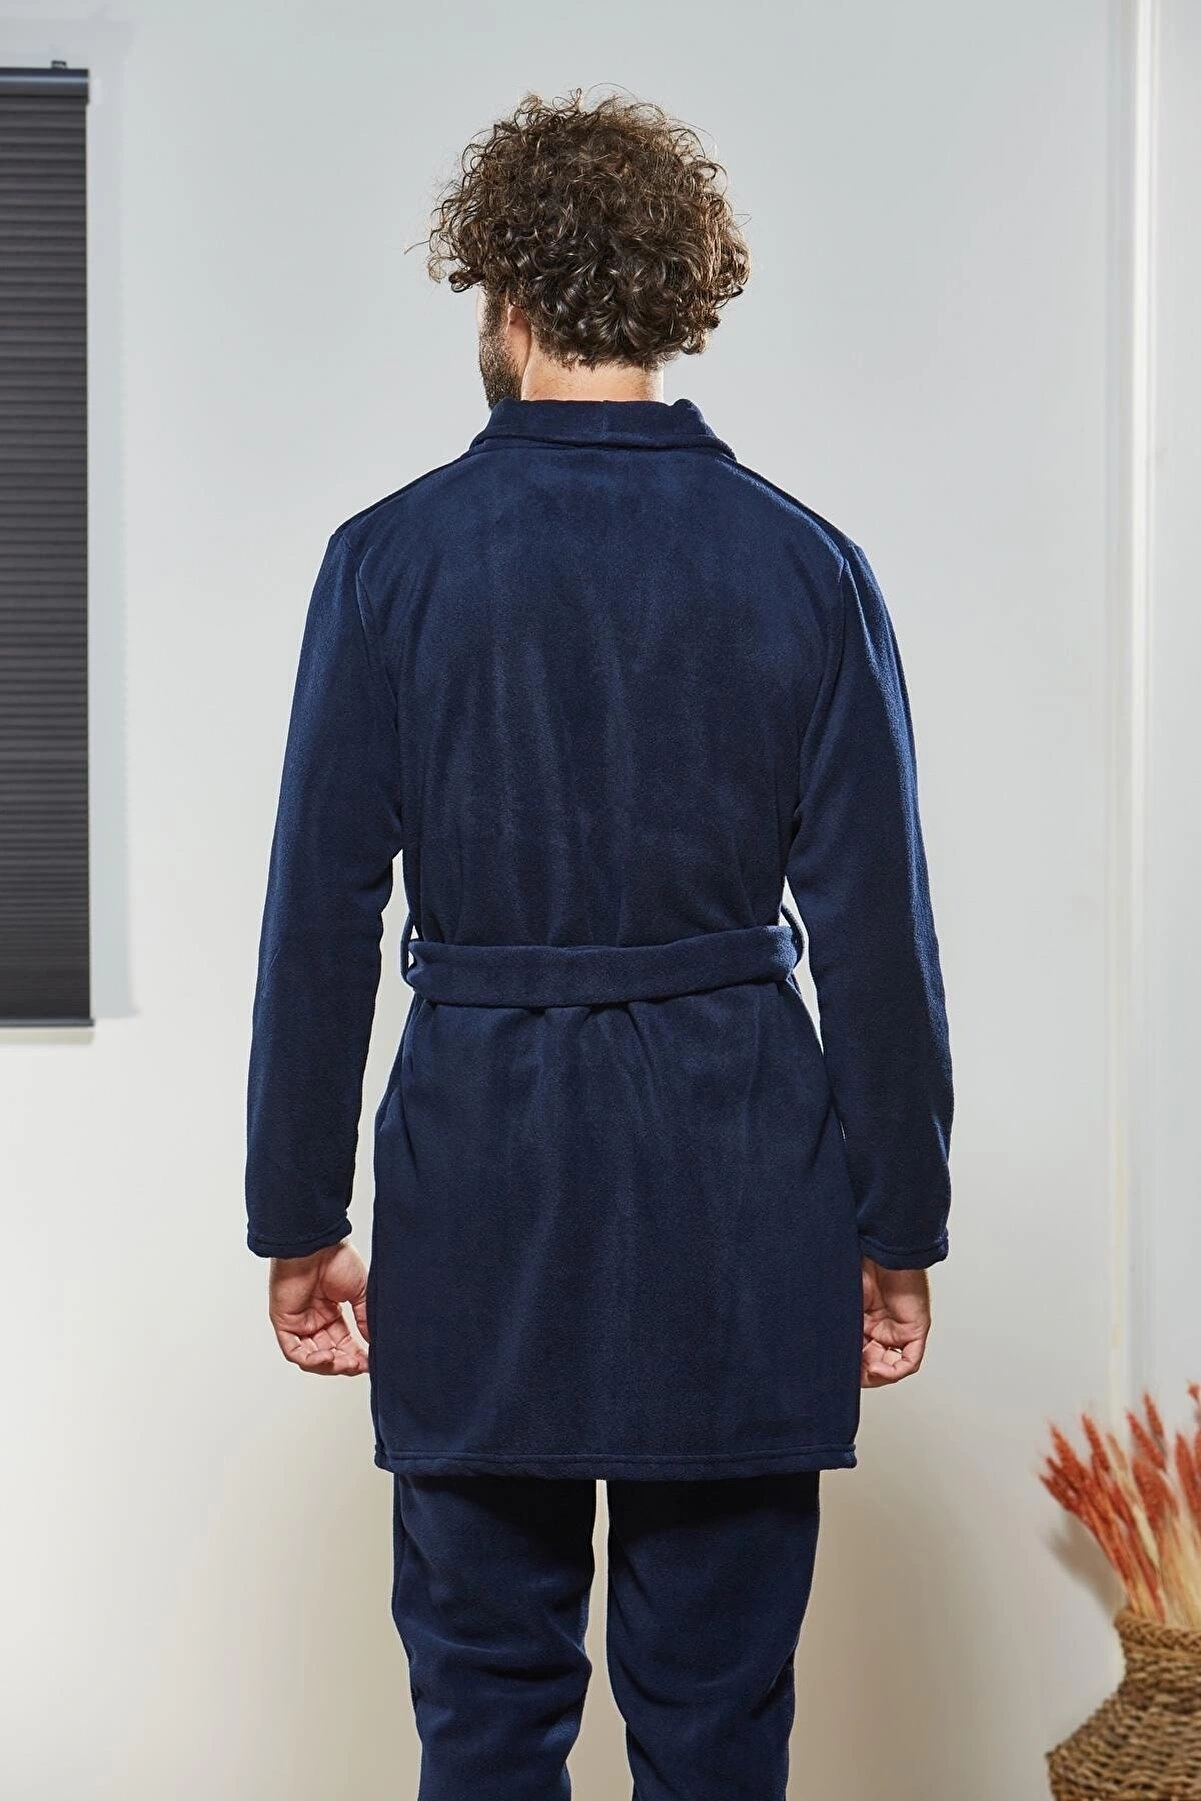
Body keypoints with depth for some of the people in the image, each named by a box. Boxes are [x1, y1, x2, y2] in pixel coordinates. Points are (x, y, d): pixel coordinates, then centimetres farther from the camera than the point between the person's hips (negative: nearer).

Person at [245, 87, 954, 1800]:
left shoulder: (391, 560, -5)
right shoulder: (805, 565, -3)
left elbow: (320, 920, -4)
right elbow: (876, 932, -3)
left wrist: (298, 1223, 5)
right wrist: (900, 1233, 6)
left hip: (479, 1165, 0)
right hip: (741, 1191, 1)